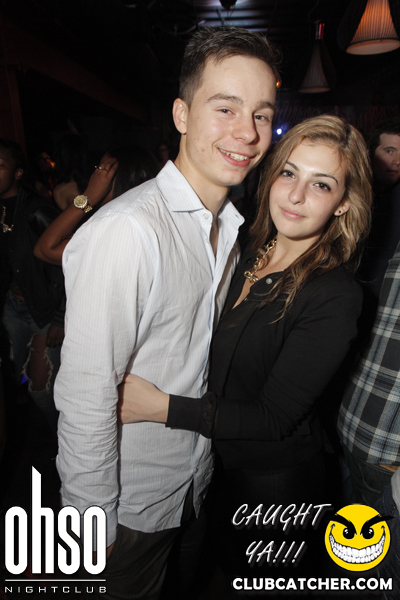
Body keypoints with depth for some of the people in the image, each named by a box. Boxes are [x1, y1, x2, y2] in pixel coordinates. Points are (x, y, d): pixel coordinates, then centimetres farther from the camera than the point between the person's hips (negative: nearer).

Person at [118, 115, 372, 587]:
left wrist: (162, 406, -30)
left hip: (275, 481, -6)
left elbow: (274, 417, -26)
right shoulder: (247, 256, -6)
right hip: (221, 459, 6)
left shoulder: (334, 296, -27)